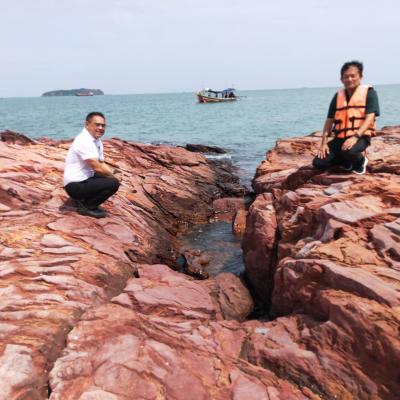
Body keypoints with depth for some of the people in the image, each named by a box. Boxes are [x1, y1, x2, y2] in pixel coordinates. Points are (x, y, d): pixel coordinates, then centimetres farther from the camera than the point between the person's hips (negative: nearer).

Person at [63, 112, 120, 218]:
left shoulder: (97, 141, 9)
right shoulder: (83, 141, -21)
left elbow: (102, 164, 13)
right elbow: (97, 168, -24)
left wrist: (111, 175, -5)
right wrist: (113, 176, -10)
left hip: (85, 179, 10)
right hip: (75, 185, -10)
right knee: (113, 183, -21)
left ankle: (83, 199, 11)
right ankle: (86, 207, -5)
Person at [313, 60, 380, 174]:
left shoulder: (369, 92, -2)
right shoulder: (338, 96, 11)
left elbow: (370, 118, -13)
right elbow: (329, 120, 9)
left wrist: (355, 137, -28)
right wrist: (324, 143, -1)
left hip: (360, 137, -5)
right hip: (340, 138, 5)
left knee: (348, 151, -40)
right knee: (318, 163, -10)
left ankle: (360, 161, -2)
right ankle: (347, 160, 16)